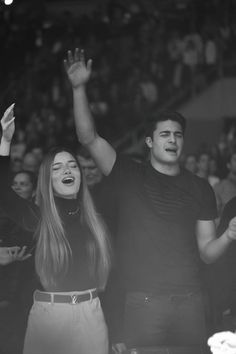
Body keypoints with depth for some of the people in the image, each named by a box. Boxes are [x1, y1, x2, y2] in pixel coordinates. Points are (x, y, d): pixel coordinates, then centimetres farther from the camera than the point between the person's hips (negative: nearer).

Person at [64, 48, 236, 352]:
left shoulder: (200, 188, 11)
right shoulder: (129, 176, 5)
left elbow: (206, 252, 11)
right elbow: (88, 138, -7)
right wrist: (79, 88, -18)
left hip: (189, 302, 2)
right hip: (143, 304, -2)